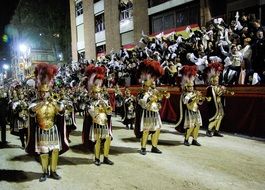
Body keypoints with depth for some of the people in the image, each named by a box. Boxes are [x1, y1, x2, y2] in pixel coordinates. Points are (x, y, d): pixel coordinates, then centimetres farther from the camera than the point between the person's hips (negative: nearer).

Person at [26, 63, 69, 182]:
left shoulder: (54, 103, 1)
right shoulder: (35, 104, -3)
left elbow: (61, 112, -14)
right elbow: (31, 112, -23)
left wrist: (53, 102, -20)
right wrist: (40, 103, -26)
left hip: (53, 130, 1)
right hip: (41, 131, -1)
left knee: (55, 150, 4)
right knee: (43, 152, 5)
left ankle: (53, 171, 17)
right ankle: (45, 172, 18)